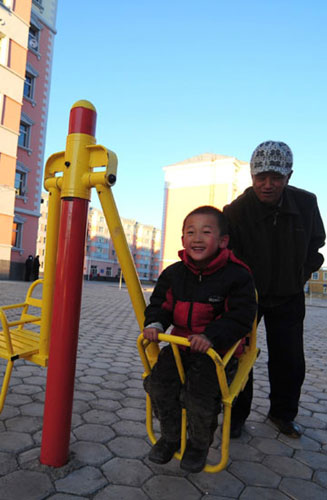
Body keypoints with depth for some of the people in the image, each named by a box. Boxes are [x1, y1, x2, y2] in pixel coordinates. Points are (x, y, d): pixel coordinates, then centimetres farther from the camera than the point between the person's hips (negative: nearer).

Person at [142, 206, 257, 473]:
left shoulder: (237, 275, -13)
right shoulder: (174, 273, 2)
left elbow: (241, 317, -15)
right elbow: (160, 304, 11)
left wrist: (210, 336, -28)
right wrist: (154, 324, -12)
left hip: (218, 349, -4)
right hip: (181, 344, 5)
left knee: (200, 394, -20)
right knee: (158, 382, -11)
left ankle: (199, 445, 15)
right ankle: (170, 437, 18)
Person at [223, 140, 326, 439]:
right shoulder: (235, 212, -21)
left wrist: (302, 274, 4)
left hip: (289, 297, 3)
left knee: (290, 362, 10)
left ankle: (283, 414, 32)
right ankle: (237, 415, 22)